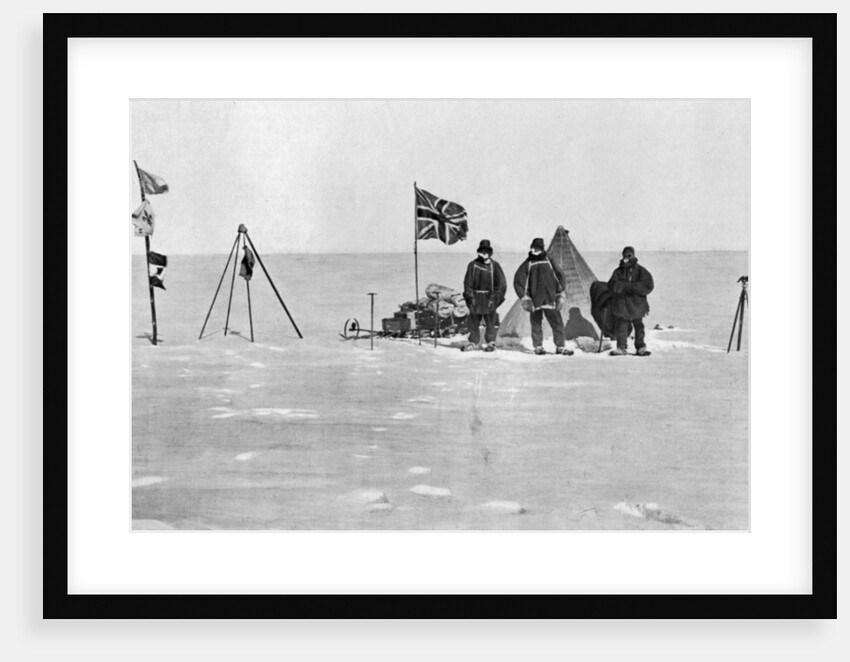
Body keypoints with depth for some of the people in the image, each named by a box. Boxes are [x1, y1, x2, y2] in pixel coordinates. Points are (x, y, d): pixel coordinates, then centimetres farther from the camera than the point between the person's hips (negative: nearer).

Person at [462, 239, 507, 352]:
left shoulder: (494, 266, -2)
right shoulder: (473, 265, 2)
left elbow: (501, 284, -1)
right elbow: (467, 282, 6)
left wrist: (494, 297, -8)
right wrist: (470, 296, -3)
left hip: (489, 297, -2)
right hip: (475, 296, 2)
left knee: (491, 321, -1)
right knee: (474, 320, 7)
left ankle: (490, 342, 10)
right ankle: (473, 341, 18)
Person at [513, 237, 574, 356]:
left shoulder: (549, 262, 10)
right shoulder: (527, 264, 5)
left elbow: (560, 276, 15)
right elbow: (518, 281, 4)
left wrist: (560, 294, 7)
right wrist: (524, 297, -4)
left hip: (550, 299, 1)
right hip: (535, 300, -1)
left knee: (557, 322, -4)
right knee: (536, 323, 2)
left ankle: (560, 347, 0)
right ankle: (538, 347, 12)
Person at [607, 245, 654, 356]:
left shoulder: (640, 270, 1)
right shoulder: (618, 271, 7)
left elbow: (648, 285, -10)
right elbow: (612, 286, -4)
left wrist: (631, 287, -19)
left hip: (636, 304, -1)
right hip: (621, 304, 1)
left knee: (638, 326, 7)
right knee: (621, 327, 2)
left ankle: (640, 347, 17)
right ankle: (621, 347, 10)